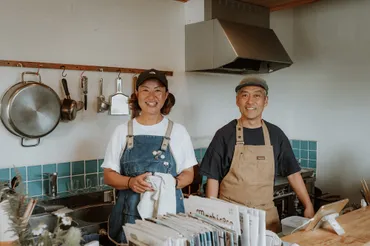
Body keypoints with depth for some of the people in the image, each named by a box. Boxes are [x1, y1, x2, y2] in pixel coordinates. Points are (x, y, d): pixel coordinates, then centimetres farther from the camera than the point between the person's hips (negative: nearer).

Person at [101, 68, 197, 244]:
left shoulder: (178, 131, 2)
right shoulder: (122, 131, 3)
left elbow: (188, 174, 6)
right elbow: (109, 175, 4)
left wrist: (172, 183, -16)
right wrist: (130, 182, -16)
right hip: (130, 213, 1)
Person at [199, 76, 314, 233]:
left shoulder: (275, 134, 3)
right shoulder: (225, 134, -5)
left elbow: (292, 173, 7)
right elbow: (213, 178, -4)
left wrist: (308, 206, 1)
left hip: (267, 214, 3)